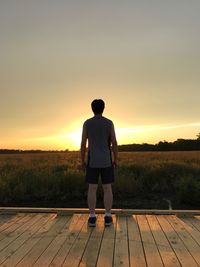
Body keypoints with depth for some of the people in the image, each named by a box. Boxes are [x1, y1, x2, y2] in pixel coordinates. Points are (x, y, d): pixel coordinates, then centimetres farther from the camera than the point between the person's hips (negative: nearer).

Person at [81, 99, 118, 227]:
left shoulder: (87, 123, 0)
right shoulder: (109, 123, -2)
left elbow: (83, 143, -3)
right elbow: (114, 143, -5)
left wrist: (83, 161, 6)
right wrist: (116, 160, 4)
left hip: (93, 161, 0)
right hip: (106, 161, 0)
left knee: (92, 188, 5)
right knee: (107, 188, 5)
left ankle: (92, 218, 6)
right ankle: (108, 217, 7)